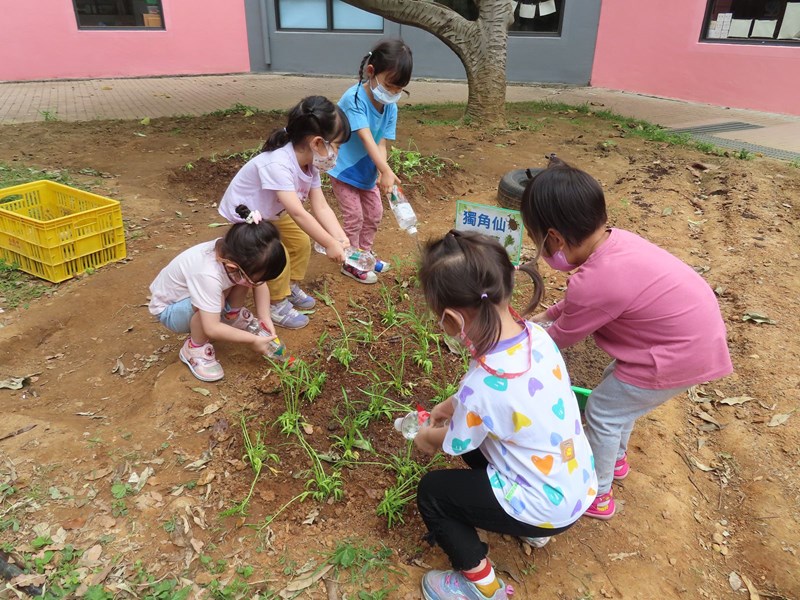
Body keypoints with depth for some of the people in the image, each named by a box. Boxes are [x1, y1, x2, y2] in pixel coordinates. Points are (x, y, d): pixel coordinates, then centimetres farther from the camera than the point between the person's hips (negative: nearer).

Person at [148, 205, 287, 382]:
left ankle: (233, 317, 11)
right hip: (169, 309, -6)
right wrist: (253, 340, -31)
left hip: (193, 290, 6)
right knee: (215, 300, -36)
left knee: (246, 278, -14)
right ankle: (195, 348, -11)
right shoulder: (208, 275, -42)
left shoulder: (234, 254, -23)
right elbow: (212, 329, -40)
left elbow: (261, 285, -6)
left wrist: (265, 319, -15)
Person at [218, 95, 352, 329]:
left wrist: (341, 239, -29)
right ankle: (277, 305, 6)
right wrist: (330, 245, -41)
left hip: (271, 213, 8)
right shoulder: (277, 164, -41)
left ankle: (291, 288, 29)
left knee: (302, 242, 7)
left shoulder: (310, 164, -13)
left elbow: (321, 207, -17)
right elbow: (298, 214, -45)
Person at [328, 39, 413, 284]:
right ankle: (351, 263, 16)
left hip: (367, 170, 7)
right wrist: (387, 172, -47)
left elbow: (381, 144, -13)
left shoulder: (390, 107, -9)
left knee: (374, 213, 15)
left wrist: (381, 174, -30)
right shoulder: (354, 98, -29)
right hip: (344, 169, -7)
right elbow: (366, 138, -38)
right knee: (354, 217, -2)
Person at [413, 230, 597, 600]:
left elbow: (453, 445, -11)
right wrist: (455, 404, 16)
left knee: (432, 491, 7)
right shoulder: (536, 334, -14)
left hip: (550, 508, -7)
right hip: (582, 483, 7)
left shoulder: (481, 388, -34)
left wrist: (427, 437, 10)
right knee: (480, 435, 24)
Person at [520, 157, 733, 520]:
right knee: (617, 384, 26)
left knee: (601, 412, 7)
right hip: (698, 331, 9)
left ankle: (597, 495, 28)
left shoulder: (594, 283, -31)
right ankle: (615, 459, 48)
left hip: (681, 355, -9)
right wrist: (545, 314, 19)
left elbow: (561, 338, -10)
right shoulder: (614, 240, -6)